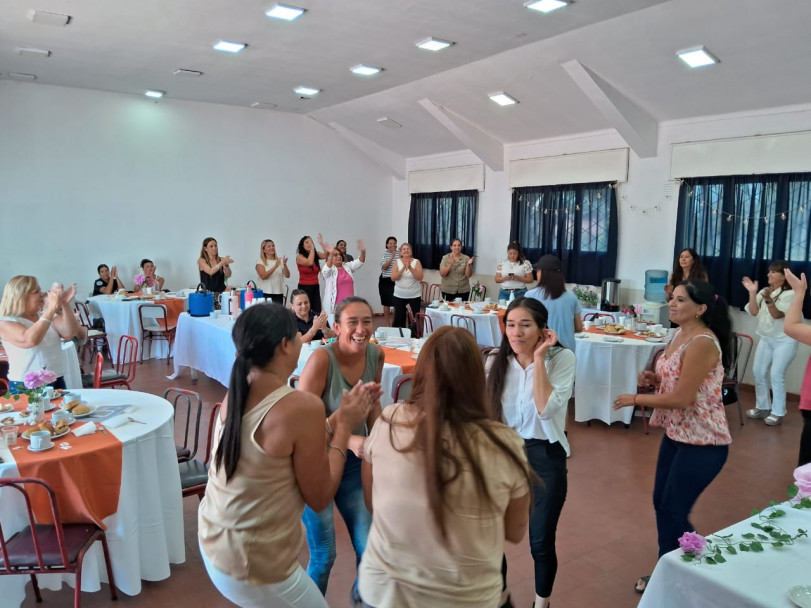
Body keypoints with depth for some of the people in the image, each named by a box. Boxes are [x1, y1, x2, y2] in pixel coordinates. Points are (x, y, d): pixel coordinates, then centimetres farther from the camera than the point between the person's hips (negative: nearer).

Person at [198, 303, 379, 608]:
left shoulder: (236, 394, -3)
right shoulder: (303, 406, -25)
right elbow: (319, 498, -14)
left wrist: (341, 416, 10)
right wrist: (345, 426, -6)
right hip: (253, 566, -7)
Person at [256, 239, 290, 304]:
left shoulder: (280, 260, 8)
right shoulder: (260, 262, 2)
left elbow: (287, 276, 0)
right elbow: (263, 276, -14)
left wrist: (285, 265, -17)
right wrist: (275, 266, -23)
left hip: (278, 293, 2)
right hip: (265, 293, -2)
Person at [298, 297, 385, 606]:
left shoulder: (376, 355, -9)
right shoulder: (322, 359, -26)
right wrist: (348, 440, -37)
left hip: (353, 462, 5)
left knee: (370, 547, 11)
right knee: (323, 554, 6)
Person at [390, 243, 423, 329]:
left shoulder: (416, 262, -3)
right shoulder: (397, 262, 1)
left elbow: (420, 277, -13)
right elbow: (393, 278, -9)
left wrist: (410, 267, -23)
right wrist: (403, 268, -20)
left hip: (414, 295, -1)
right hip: (399, 295, 1)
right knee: (399, 318, 4)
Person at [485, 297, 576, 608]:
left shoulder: (562, 358, -11)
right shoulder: (495, 362, -2)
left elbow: (546, 409, -23)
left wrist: (538, 358, -22)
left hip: (544, 456, -2)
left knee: (541, 543, 6)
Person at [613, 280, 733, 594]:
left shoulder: (702, 344, -23)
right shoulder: (680, 334, 5)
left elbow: (682, 397, -25)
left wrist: (635, 399, -14)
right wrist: (652, 378, -3)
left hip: (702, 443, -9)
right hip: (676, 434, 9)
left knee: (674, 512, 2)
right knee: (661, 504, 16)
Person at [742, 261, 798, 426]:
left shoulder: (790, 294, -12)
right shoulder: (765, 291, 6)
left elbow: (777, 315, -22)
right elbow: (754, 312, -2)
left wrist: (768, 300, -38)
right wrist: (752, 293, -12)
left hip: (784, 341, -7)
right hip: (766, 339, 7)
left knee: (776, 375, -9)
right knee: (758, 372, 8)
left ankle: (778, 412, 3)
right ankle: (762, 407, 22)